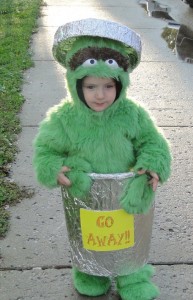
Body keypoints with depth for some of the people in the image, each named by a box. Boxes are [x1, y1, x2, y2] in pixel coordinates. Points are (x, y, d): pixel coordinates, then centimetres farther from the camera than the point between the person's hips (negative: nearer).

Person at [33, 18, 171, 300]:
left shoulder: (132, 114, -16)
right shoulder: (64, 118, -17)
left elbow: (152, 141, -5)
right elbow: (46, 149, -5)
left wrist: (152, 164, -24)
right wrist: (53, 169, -24)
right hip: (83, 199, 0)